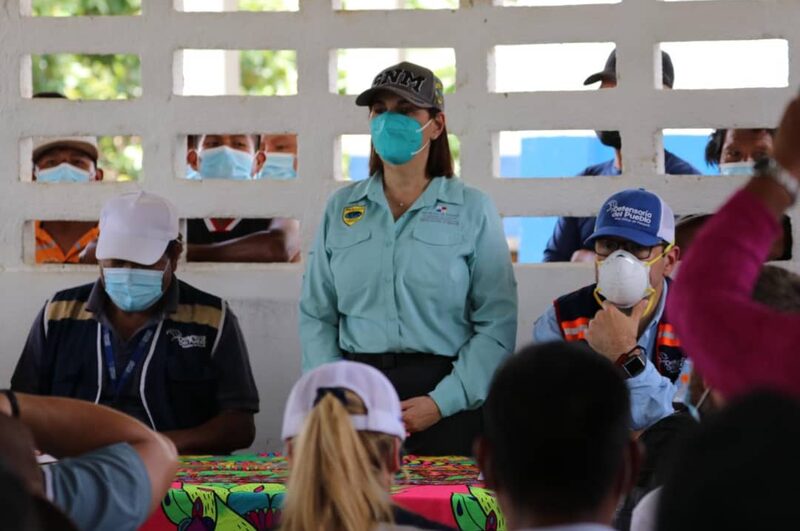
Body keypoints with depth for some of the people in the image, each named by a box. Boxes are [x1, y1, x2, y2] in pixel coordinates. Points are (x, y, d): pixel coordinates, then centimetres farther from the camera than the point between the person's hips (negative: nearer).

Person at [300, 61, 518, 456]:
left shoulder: (473, 210, 1)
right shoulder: (341, 209, 11)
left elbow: (497, 324, -5)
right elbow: (317, 315, 9)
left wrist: (441, 402, -15)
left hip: (446, 399, -2)